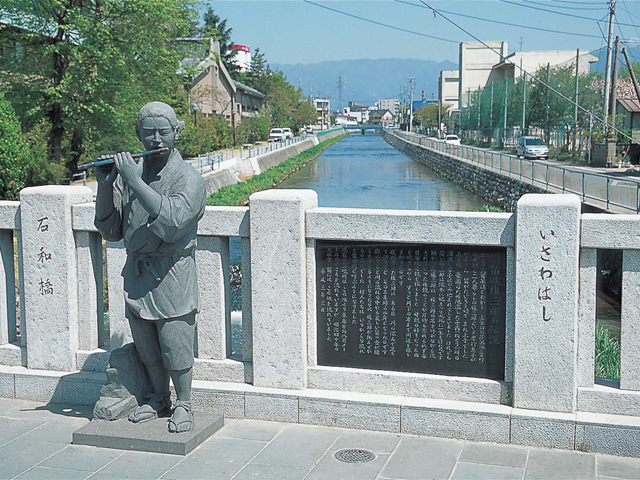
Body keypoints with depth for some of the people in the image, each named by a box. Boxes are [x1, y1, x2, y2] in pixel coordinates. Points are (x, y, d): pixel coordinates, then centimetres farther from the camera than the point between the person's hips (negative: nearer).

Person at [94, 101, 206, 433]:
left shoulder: (188, 178, -9)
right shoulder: (129, 174, 6)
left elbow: (172, 222, -26)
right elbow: (110, 231, 7)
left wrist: (135, 181, -28)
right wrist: (104, 186, -7)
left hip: (171, 275, -5)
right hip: (136, 272, 5)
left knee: (175, 348, -1)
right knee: (146, 346, 14)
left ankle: (183, 405, 19)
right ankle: (159, 400, 33)